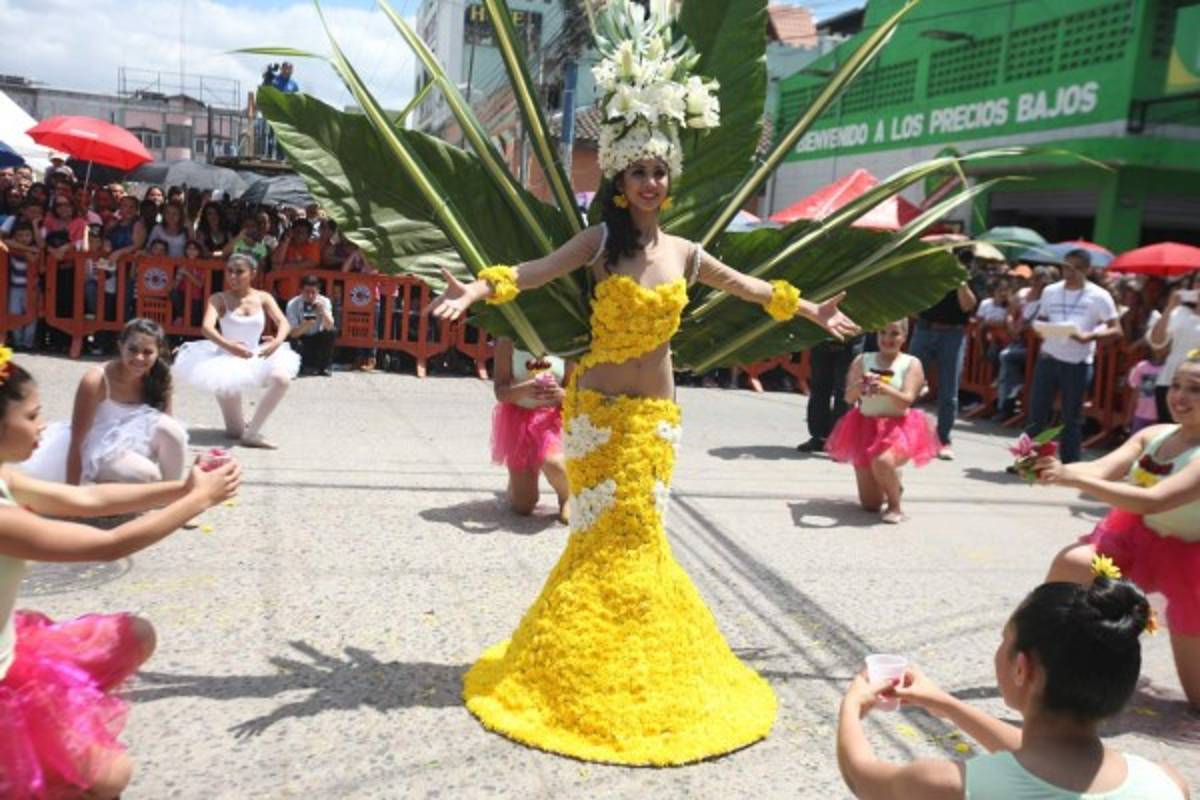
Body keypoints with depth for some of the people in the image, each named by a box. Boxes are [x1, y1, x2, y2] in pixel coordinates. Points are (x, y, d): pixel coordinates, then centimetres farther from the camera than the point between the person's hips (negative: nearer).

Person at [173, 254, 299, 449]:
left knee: (282, 378, -24)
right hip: (227, 356, -2)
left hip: (257, 356, 2)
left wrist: (277, 341, -32)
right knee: (227, 385, -25)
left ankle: (252, 433, -13)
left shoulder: (263, 298, 2)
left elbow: (283, 323, -9)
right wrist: (227, 344, -40)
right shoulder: (219, 299, -5)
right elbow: (207, 327, -20)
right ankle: (235, 428, 12)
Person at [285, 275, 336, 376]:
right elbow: (293, 333, -23)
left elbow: (329, 327, -25)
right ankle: (304, 367, -2)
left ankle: (323, 367, -9)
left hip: (317, 338, 2)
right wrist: (305, 325, -43)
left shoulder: (324, 301, -15)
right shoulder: (292, 304, -20)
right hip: (301, 338, -2)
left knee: (332, 333, -27)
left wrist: (322, 310, -40)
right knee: (293, 342, -35)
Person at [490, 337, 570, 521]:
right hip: (519, 417, 0)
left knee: (552, 464, -36)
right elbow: (500, 392, -13)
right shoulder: (508, 341, -9)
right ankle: (521, 478, 40)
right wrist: (526, 389, -34)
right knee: (523, 507, 2)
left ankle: (566, 499, 0)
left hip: (553, 417, 0)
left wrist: (559, 394, -28)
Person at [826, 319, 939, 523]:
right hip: (865, 426, 3)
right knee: (870, 504, 3)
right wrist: (860, 386, -29)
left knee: (882, 461, -38)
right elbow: (849, 398, -6)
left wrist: (886, 389, -36)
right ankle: (892, 485, 41)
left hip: (898, 427, -3)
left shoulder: (911, 364, -3)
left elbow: (906, 400, -16)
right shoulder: (862, 360, 3)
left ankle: (895, 506, -7)